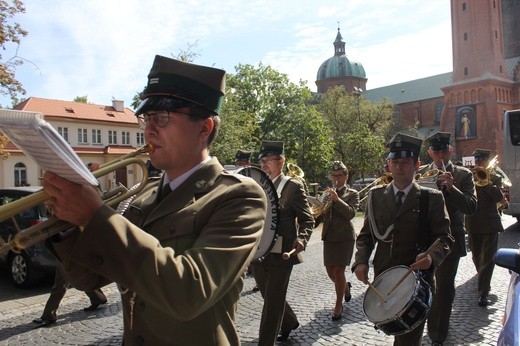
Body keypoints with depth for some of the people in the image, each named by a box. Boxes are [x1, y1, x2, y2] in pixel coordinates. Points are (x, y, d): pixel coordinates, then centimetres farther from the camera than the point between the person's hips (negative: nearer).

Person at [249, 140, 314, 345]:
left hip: (280, 253, -6)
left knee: (273, 302, 3)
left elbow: (307, 219, -5)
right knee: (269, 297, 21)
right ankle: (289, 322, 47)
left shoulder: (293, 186, -6)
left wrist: (301, 239, -23)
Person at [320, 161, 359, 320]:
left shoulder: (352, 194, -1)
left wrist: (337, 199, -27)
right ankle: (346, 286, 40)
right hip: (328, 236, 5)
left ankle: (339, 305, 10)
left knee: (338, 270, -6)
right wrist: (320, 212, -14)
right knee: (330, 271, 9)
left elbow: (351, 213, -18)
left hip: (344, 236, -5)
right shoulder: (328, 193, 11)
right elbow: (322, 216, 9)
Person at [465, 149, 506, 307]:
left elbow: (499, 197, -11)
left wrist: (488, 182, -20)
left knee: (488, 259, -7)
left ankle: (483, 294, -8)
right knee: (476, 257, 16)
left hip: (490, 224, -2)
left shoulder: (495, 178, 3)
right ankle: (483, 282, 41)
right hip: (473, 223, 2)